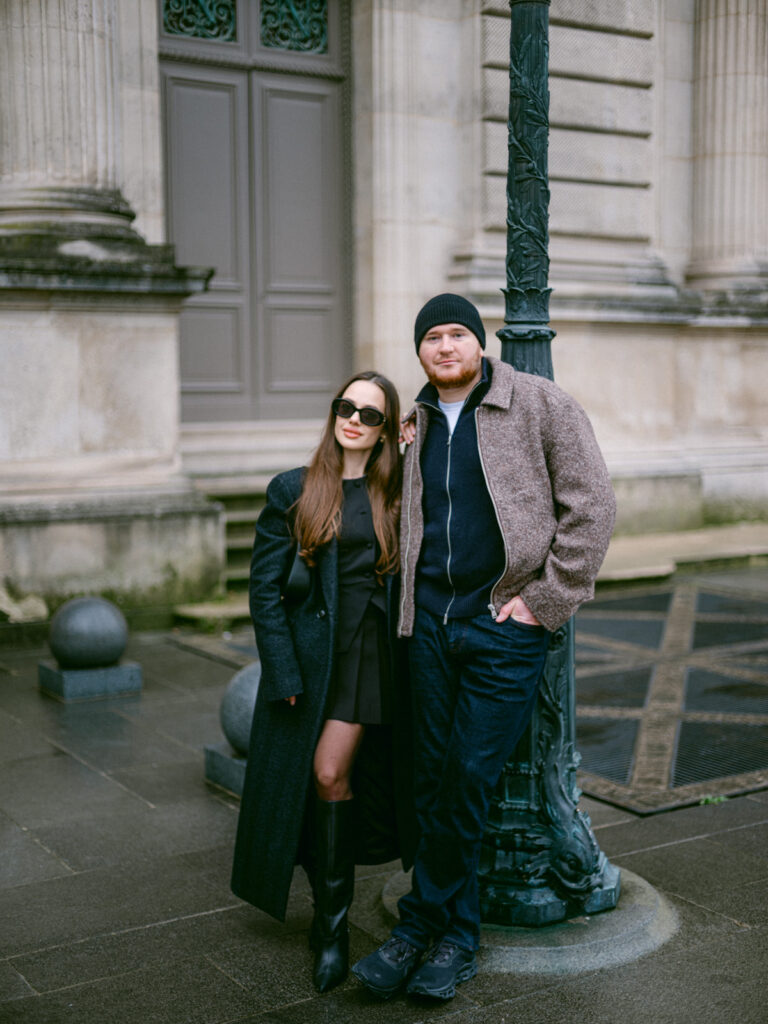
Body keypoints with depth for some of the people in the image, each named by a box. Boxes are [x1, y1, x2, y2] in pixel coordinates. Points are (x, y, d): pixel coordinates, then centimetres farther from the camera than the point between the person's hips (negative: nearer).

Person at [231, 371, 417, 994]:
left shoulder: (396, 493, 6)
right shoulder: (293, 491, 1)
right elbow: (266, 587, 1)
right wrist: (283, 673, -7)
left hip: (373, 654, 0)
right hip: (313, 653, 0)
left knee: (331, 773, -6)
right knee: (321, 776, 1)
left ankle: (332, 919, 14)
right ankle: (332, 918, 19)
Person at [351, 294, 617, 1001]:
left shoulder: (540, 404, -2)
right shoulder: (419, 424, 13)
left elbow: (592, 504, -6)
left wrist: (545, 600, -10)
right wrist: (408, 600, 11)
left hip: (506, 624, -5)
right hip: (431, 619, 5)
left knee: (472, 775, -3)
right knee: (434, 775, 6)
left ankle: (424, 923, 14)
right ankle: (456, 935, 20)